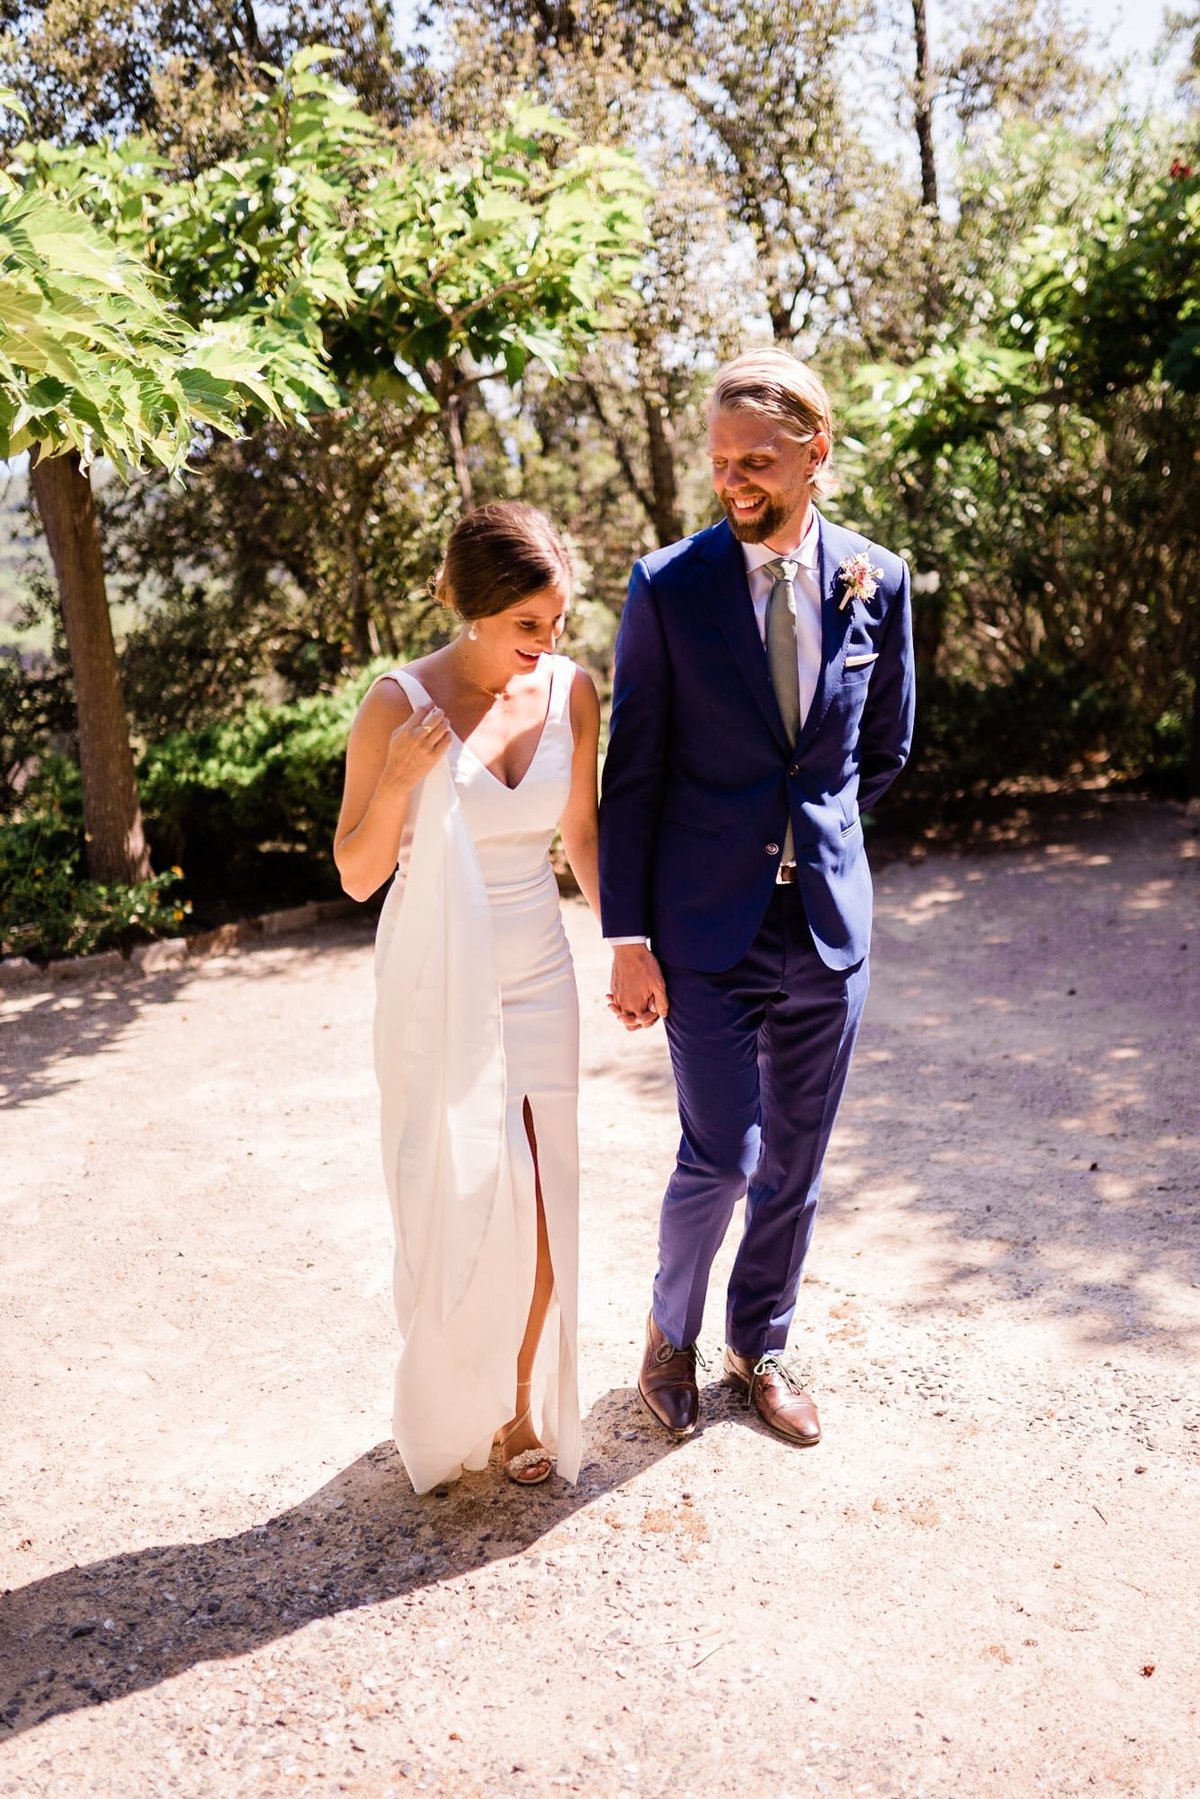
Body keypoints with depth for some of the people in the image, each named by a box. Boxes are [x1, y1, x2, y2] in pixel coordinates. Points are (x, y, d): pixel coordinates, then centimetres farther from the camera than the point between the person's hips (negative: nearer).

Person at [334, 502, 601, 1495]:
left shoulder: (573, 690, -3)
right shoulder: (400, 704, -14)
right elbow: (357, 874, -9)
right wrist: (397, 783, -26)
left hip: (538, 979, 3)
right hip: (440, 987, -3)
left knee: (540, 1210, 7)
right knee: (459, 1209, 4)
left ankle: (525, 1405, 29)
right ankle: (453, 1408, 30)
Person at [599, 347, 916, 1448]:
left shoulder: (878, 582, 0)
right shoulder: (669, 588, -7)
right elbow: (632, 775, -6)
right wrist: (629, 939, -8)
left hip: (831, 918, 3)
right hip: (708, 927, -3)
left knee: (796, 1162, 13)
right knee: (720, 1159, -1)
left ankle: (759, 1344, 35)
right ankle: (672, 1335, 29)